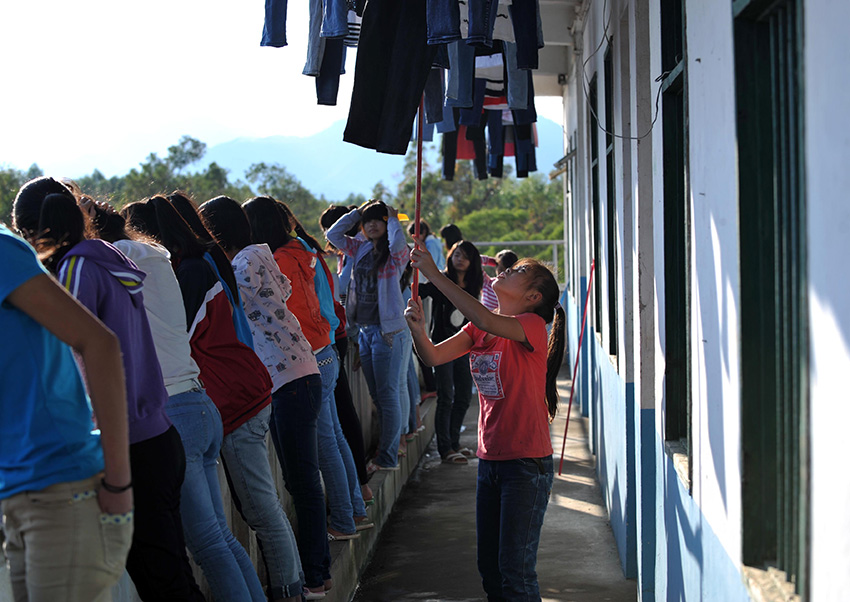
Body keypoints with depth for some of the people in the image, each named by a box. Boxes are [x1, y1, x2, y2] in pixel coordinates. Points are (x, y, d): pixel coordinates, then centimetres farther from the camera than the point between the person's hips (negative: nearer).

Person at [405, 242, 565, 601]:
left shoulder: (532, 326, -13)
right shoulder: (479, 329, 9)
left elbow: (484, 321, -32)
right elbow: (434, 356, -1)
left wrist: (434, 274, -30)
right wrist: (417, 329, -22)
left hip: (527, 463, -7)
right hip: (490, 460, 8)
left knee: (515, 570, -4)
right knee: (489, 568, 13)